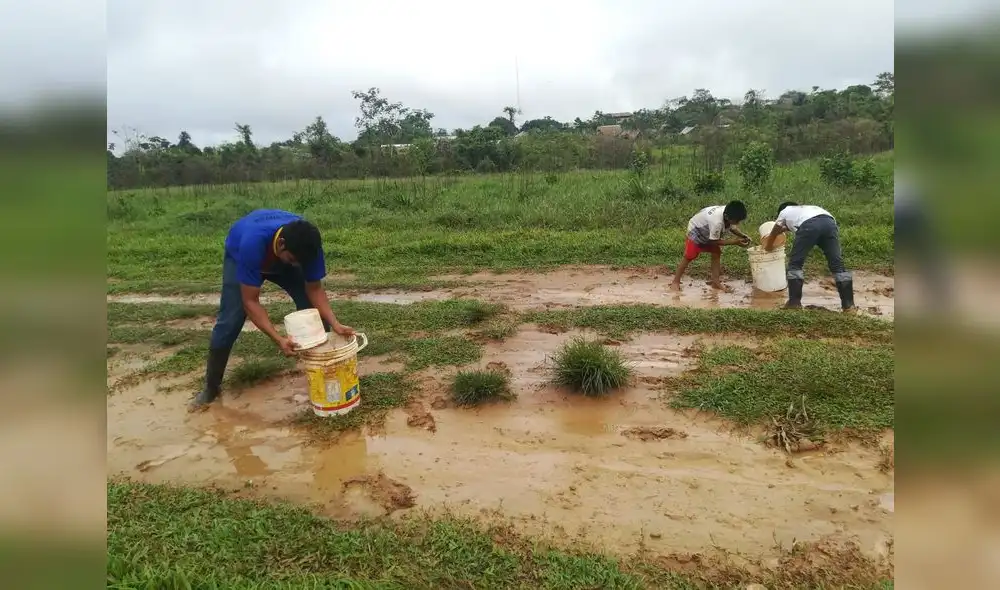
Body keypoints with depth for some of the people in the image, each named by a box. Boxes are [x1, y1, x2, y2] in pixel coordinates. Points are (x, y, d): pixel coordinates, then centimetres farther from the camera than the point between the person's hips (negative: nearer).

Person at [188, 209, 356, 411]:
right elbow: (250, 302, -40)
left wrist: (334, 324, -38)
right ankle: (211, 387, 4)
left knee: (314, 309, -13)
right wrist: (279, 339, -50)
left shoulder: (307, 244, -36)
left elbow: (314, 289, -24)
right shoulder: (252, 243, -46)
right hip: (239, 256, -2)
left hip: (281, 258, 3)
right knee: (230, 320, -14)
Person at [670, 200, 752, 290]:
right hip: (695, 231, -8)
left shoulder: (729, 214, -22)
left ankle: (715, 280, 6)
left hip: (708, 231, 8)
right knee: (689, 257, -3)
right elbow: (714, 241, -30)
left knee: (717, 252, 2)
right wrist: (734, 241, -31)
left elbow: (732, 227, 1)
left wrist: (742, 235, -18)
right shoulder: (717, 222, -44)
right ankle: (676, 282, 7)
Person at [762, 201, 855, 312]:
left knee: (795, 263, 9)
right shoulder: (807, 208, 46)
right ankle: (849, 305, 8)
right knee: (837, 264, 7)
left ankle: (794, 303, 8)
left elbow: (773, 234, 45)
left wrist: (768, 247, 63)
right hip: (830, 222, 5)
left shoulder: (784, 212, 35)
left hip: (809, 225, -4)